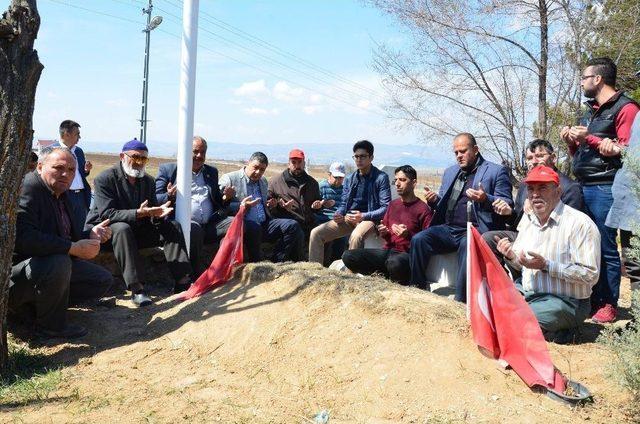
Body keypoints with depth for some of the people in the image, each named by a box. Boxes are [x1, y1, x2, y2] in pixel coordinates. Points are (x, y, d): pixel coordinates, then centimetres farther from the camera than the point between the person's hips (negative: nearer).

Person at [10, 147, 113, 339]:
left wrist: (90, 235, -5)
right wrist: (74, 248, -30)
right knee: (59, 262, -37)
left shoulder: (60, 193, 10)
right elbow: (23, 237, -33)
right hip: (16, 271, -9)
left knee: (104, 280, 6)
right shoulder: (27, 188, -19)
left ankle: (38, 301, 8)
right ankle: (50, 326, -15)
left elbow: (67, 235, 17)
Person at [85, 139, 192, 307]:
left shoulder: (149, 181, 9)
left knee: (173, 226, -11)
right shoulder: (105, 178, -11)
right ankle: (136, 288, -44)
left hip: (137, 230, 6)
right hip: (105, 230, -6)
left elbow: (153, 216, 6)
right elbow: (107, 214, -23)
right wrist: (138, 213, -35)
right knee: (122, 228, -39)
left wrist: (157, 214, -20)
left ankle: (182, 280, -21)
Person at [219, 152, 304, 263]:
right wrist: (241, 206, -24)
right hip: (243, 225, -6)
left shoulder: (263, 181, 22)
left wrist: (269, 205, 13)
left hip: (264, 224, 7)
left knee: (293, 225, -14)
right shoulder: (229, 179, 0)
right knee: (254, 227, -39)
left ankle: (276, 263, -13)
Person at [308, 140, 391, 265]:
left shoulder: (381, 177, -2)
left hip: (369, 218, -6)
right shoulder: (349, 179, 16)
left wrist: (363, 216, -19)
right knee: (316, 233, -12)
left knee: (356, 236, -39)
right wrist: (339, 214, -5)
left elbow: (386, 207, -8)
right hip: (347, 218, 6)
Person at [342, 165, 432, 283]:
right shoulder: (393, 204, 19)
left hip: (407, 254, -6)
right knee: (348, 256, -15)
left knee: (394, 263, -43)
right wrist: (383, 233, 5)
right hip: (387, 251, 6)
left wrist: (408, 235, -21)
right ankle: (386, 274, -6)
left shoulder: (423, 209, -3)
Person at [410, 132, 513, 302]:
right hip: (448, 229, 5)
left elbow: (506, 205, -1)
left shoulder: (496, 171, 6)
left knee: (467, 245, -37)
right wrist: (434, 200, 5)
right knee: (418, 239, -20)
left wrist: (485, 199, -20)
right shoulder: (450, 172, 24)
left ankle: (461, 302, -28)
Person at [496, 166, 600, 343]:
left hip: (566, 301, -8)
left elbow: (590, 275, -20)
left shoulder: (579, 223, -16)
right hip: (527, 292, 8)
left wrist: (546, 265, -25)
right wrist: (511, 255, -7)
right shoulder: (528, 219, 8)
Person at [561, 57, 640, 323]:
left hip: (604, 188, -8)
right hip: (582, 187, 8)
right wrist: (571, 141, 7)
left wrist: (589, 138, -13)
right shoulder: (590, 111, 22)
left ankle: (608, 304, 5)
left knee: (606, 249, -3)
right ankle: (589, 299, 17)